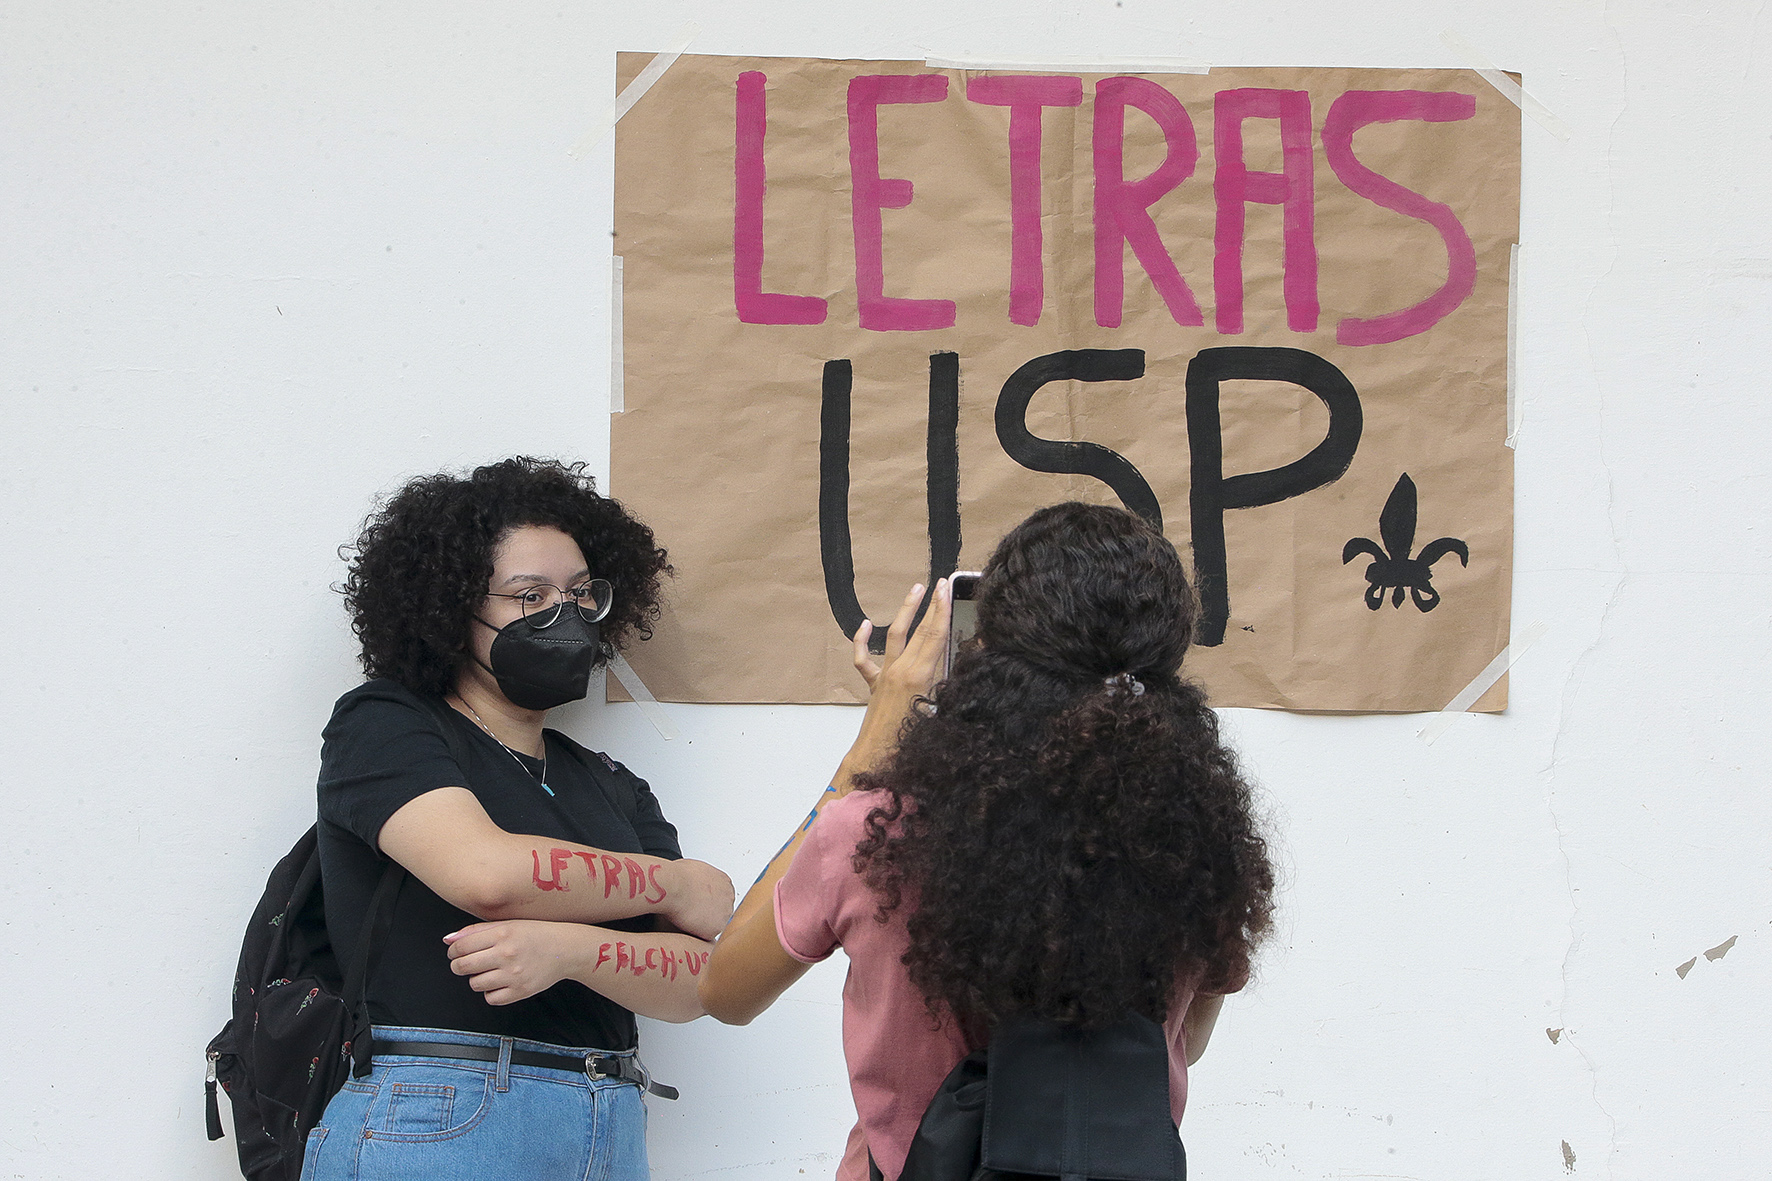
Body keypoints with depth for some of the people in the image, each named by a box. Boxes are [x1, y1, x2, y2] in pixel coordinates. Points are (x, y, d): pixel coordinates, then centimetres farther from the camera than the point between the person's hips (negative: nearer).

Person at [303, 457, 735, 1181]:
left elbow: (697, 983, 6)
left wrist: (567, 948, -14)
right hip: (429, 1122, -5)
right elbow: (487, 873, -14)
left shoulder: (615, 790, 18)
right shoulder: (381, 725, 3)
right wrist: (678, 885, -2)